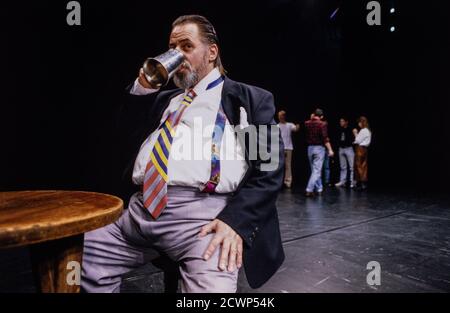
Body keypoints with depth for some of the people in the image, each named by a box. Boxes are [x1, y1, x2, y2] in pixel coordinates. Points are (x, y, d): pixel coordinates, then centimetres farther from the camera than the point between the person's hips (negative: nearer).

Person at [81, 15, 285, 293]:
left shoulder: (251, 99, 8)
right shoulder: (164, 99, 26)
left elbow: (270, 167, -3)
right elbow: (129, 137, 25)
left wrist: (236, 220, -18)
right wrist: (143, 87, 14)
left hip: (204, 211, -5)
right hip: (140, 209, 6)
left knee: (213, 287, -30)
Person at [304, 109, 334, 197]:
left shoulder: (307, 123, 3)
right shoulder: (322, 124, -10)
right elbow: (325, 138, -16)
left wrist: (311, 118, 22)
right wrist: (330, 150, -14)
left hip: (310, 148, 5)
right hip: (319, 148, -5)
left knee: (315, 170, 15)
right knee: (317, 170, -4)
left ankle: (319, 189, 23)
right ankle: (309, 190, -14)